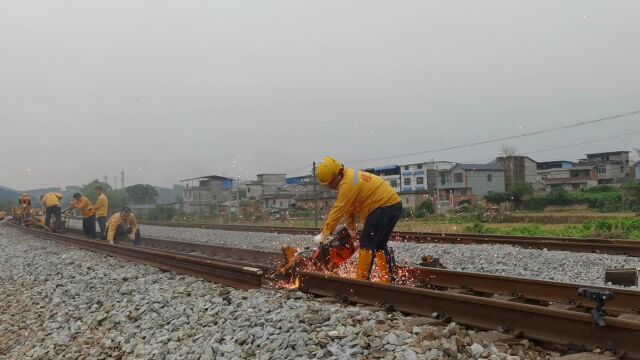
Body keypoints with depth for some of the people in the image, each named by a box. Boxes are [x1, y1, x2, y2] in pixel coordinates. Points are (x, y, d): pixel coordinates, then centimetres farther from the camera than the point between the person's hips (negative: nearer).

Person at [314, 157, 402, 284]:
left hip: (386, 206, -11)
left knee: (367, 241, -9)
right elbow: (349, 207, 14)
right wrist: (351, 229, 15)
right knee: (379, 244, 16)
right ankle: (389, 279, 20)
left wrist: (324, 234, -16)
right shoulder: (347, 178, 9)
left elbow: (338, 210, -21)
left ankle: (361, 279, -7)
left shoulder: (348, 183, -23)